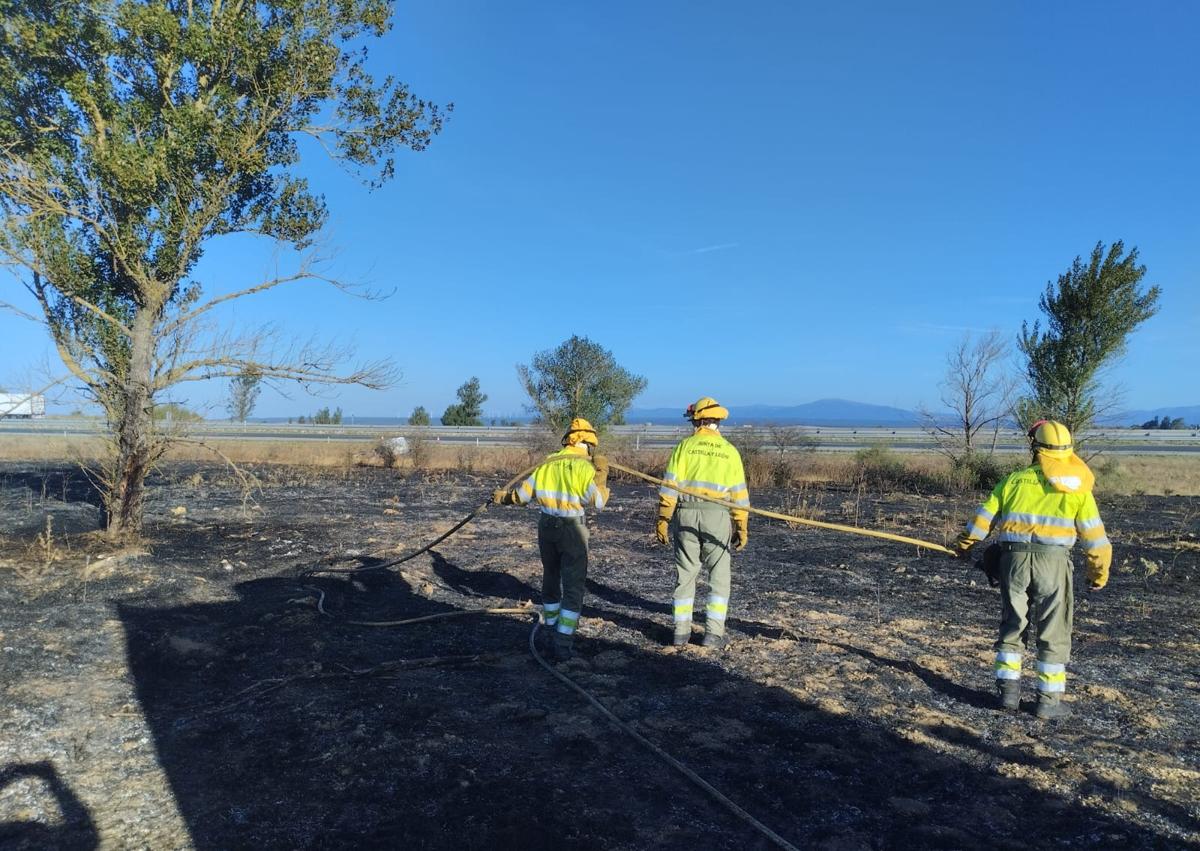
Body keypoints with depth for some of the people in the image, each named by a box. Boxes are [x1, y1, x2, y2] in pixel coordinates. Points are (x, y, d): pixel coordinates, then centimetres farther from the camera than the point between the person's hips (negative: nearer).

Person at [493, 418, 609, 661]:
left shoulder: (547, 462, 4)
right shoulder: (584, 467, -11)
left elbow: (523, 494, 8)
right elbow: (598, 502, -15)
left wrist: (503, 497, 25)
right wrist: (601, 476, -4)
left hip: (546, 526, 6)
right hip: (571, 529, -5)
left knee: (550, 579, 21)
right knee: (573, 588, 1)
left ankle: (553, 629, 37)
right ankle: (562, 645, -3)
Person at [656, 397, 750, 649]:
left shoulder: (685, 446, 2)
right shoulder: (729, 450, 5)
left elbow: (670, 484, -4)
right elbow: (739, 493, 4)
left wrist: (662, 519, 0)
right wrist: (741, 527, 8)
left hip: (686, 514, 0)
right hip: (717, 516, 0)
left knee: (685, 574, 10)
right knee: (719, 576, 9)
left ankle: (681, 631, 12)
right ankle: (713, 632, 6)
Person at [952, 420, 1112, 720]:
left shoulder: (1016, 479, 8)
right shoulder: (1077, 486, 5)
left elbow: (984, 516, 9)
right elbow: (1094, 537, 5)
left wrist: (963, 545, 24)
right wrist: (1099, 574, 18)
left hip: (1013, 557, 2)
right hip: (1051, 560, -1)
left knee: (1011, 625, 15)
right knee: (1053, 632, 9)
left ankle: (1008, 690, 16)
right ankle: (1049, 701, 12)